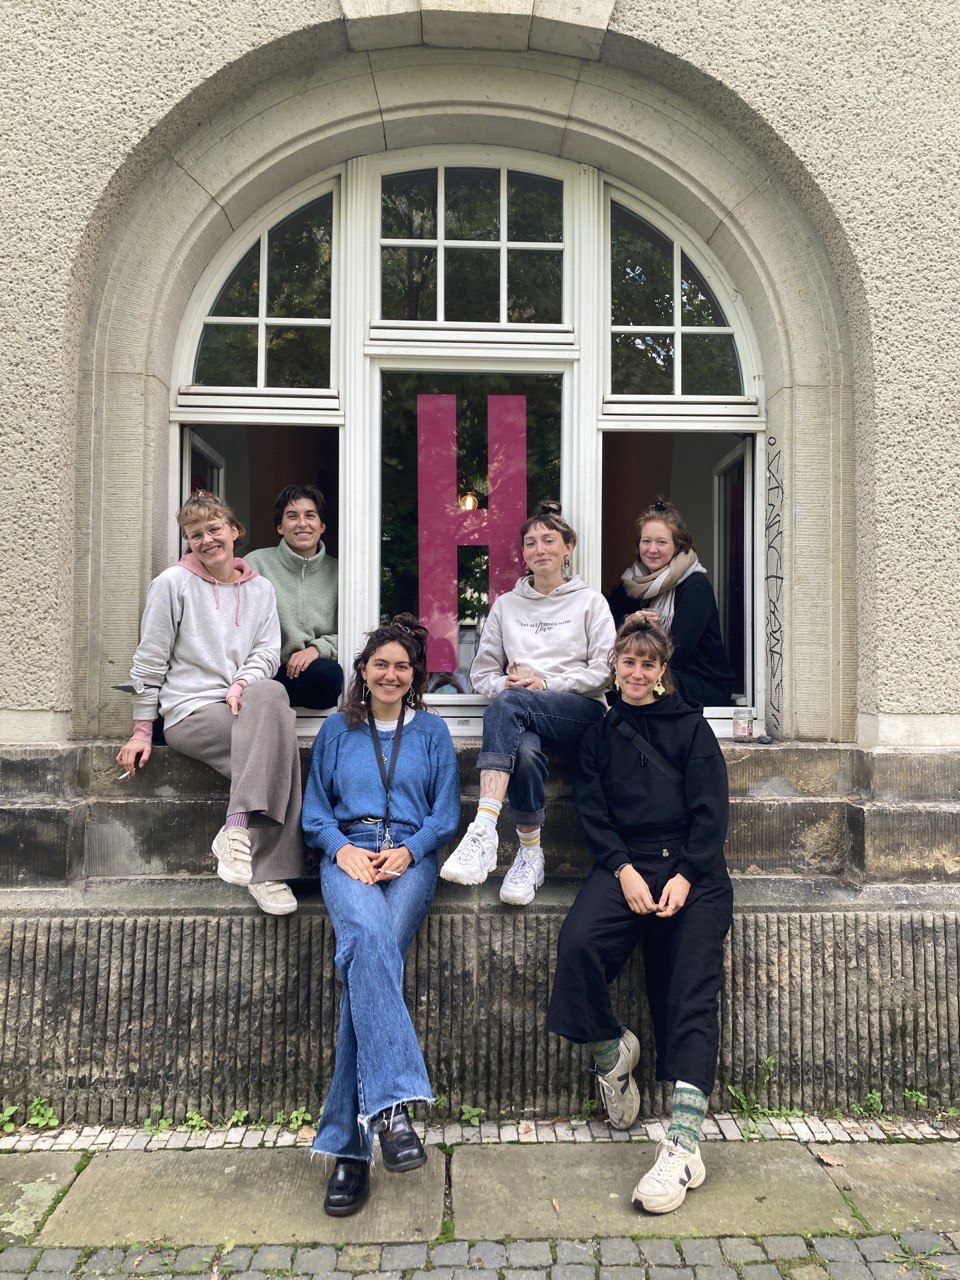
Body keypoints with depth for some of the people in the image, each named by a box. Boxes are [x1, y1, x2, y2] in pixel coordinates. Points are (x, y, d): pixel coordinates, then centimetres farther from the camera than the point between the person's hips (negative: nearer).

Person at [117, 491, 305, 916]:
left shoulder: (261, 589, 17)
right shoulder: (173, 583, 5)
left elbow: (267, 651, 8)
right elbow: (149, 662, 4)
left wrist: (243, 685, -14)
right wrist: (141, 730, 1)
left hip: (245, 706, 4)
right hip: (190, 711, -3)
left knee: (269, 694, -34)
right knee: (278, 738, -30)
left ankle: (237, 832, -32)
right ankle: (269, 869, -30)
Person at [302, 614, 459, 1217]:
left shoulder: (432, 731, 18)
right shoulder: (337, 730, 19)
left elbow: (447, 812, 11)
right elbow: (315, 809, 15)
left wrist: (407, 850, -8)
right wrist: (342, 847, -6)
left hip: (411, 858, 0)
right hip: (348, 856, 0)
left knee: (367, 962, -28)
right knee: (369, 940, -34)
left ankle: (350, 1143, -25)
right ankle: (392, 1105, -42)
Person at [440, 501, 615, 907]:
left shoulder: (591, 601, 15)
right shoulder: (506, 605, 22)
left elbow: (606, 671, 3)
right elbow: (482, 673, 18)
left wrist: (546, 683, -9)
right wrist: (505, 682, -7)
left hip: (581, 711, -2)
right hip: (521, 719, 2)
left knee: (509, 702, -37)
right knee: (525, 752, -38)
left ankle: (484, 830, -44)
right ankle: (530, 855, -26)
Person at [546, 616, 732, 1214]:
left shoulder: (691, 726, 14)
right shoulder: (599, 733, 19)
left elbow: (711, 810, 5)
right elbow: (592, 811, 8)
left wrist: (684, 877, -10)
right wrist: (624, 870, -9)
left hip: (693, 868, -1)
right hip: (625, 863, 1)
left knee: (692, 992, -16)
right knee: (578, 943, -28)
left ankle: (684, 1141, -21)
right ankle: (612, 1048, -2)